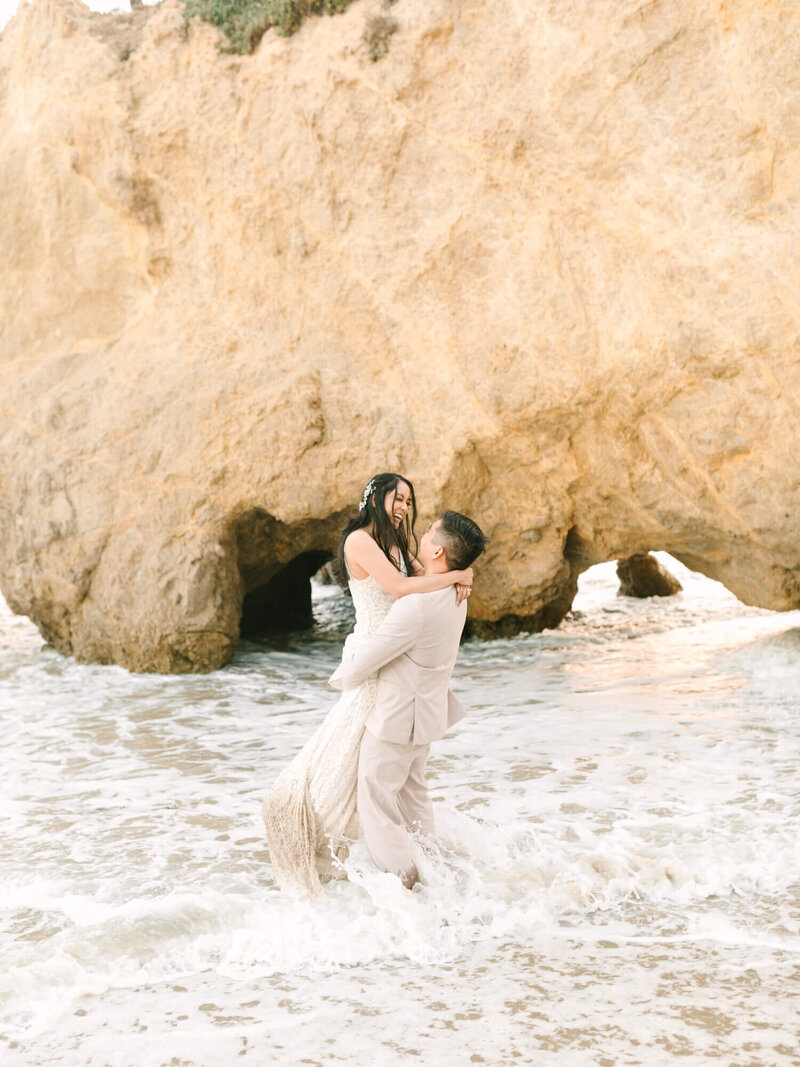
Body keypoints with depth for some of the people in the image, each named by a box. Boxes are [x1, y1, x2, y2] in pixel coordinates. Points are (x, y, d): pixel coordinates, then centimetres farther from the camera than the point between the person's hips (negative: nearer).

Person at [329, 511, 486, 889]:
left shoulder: (417, 605, -32)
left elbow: (363, 661, -23)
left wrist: (342, 677, 0)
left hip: (396, 717, -9)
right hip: (428, 711, 9)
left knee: (377, 799, 4)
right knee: (412, 791, 25)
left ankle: (403, 880, 7)